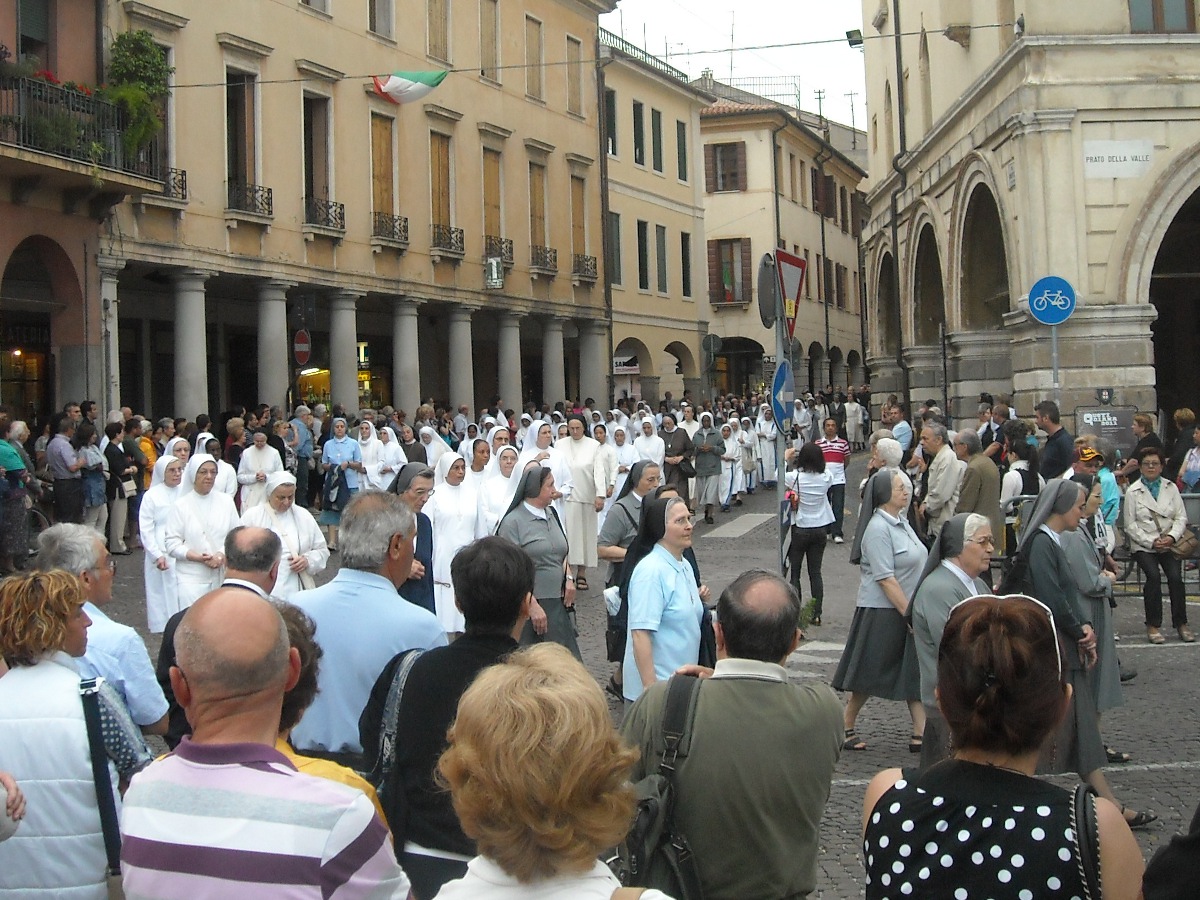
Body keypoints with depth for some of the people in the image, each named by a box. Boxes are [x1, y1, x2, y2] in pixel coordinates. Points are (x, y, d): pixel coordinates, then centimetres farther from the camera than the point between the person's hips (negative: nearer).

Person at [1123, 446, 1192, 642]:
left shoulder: (1171, 488, 10)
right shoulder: (1133, 492, 2)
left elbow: (1181, 517, 8)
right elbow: (1130, 525, -1)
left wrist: (1172, 537, -10)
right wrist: (1151, 542, -11)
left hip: (1169, 543, 2)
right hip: (1143, 545, -2)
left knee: (1175, 576, -21)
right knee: (1153, 576, -26)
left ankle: (1181, 624, -7)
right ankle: (1153, 625, -15)